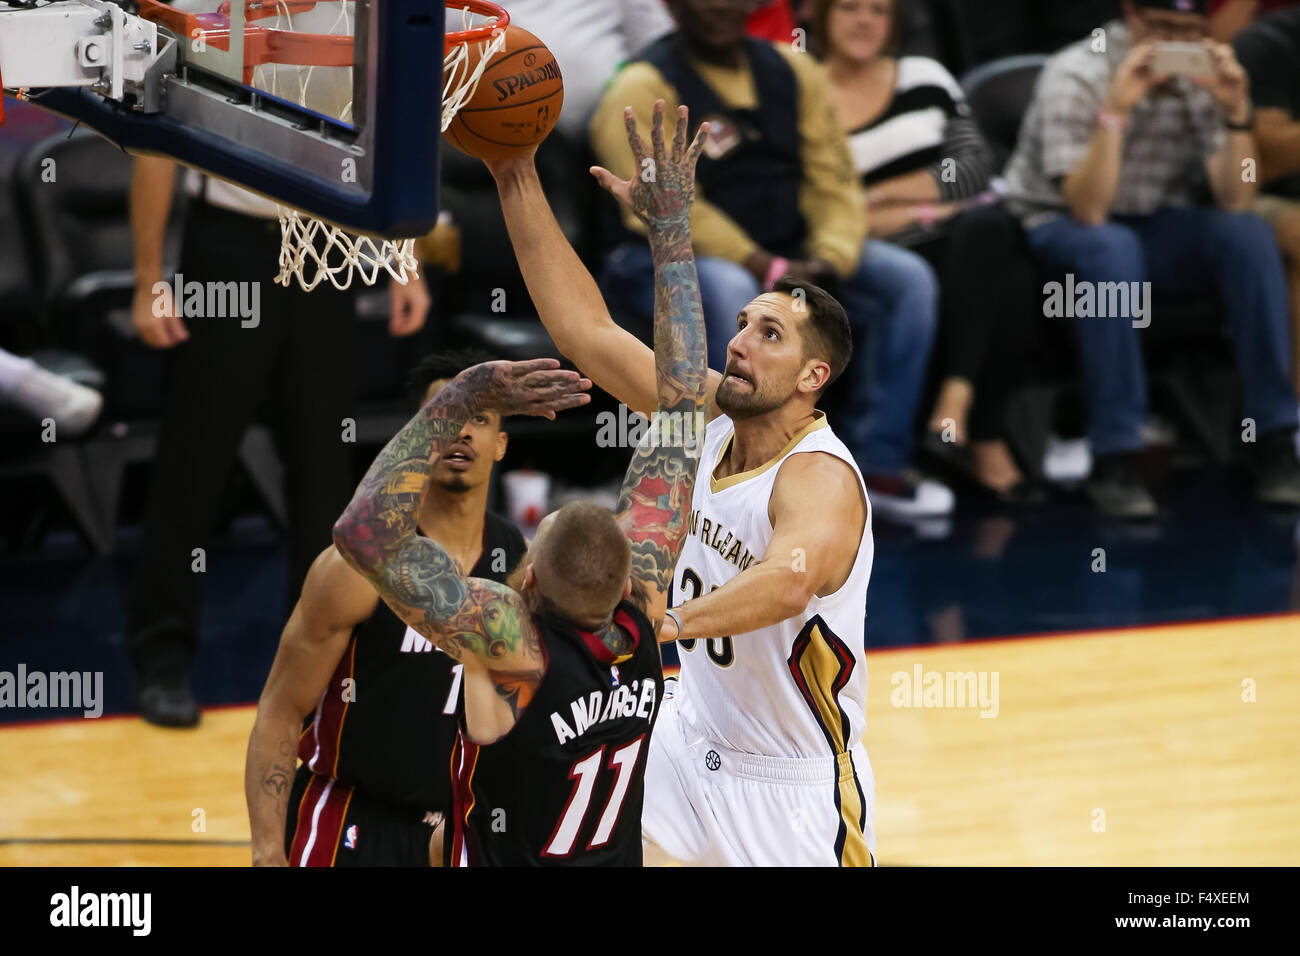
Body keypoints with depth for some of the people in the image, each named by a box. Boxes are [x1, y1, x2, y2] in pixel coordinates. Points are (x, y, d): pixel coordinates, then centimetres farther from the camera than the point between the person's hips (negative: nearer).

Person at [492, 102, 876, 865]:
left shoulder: (820, 479, -27)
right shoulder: (715, 414, -5)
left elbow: (789, 581, -49)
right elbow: (586, 331, -3)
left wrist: (670, 622, -64)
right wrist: (517, 179, -9)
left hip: (794, 788, -7)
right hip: (693, 739, 7)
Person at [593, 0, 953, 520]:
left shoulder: (792, 72, 9)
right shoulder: (643, 91, -10)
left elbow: (833, 181, 6)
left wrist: (828, 261, -14)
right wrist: (769, 270, -26)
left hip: (788, 256, 6)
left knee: (908, 278, -11)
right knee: (728, 291, -39)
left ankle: (879, 462, -9)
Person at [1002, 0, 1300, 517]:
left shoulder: (1202, 77, -7)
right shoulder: (1076, 77, -19)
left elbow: (1235, 201, -14)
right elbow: (1088, 210, -29)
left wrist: (1236, 111, -26)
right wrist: (1115, 110, -37)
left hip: (1156, 223, 4)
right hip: (1057, 224, -4)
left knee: (1249, 235, -24)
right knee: (1112, 249, -38)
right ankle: (1114, 457, -36)